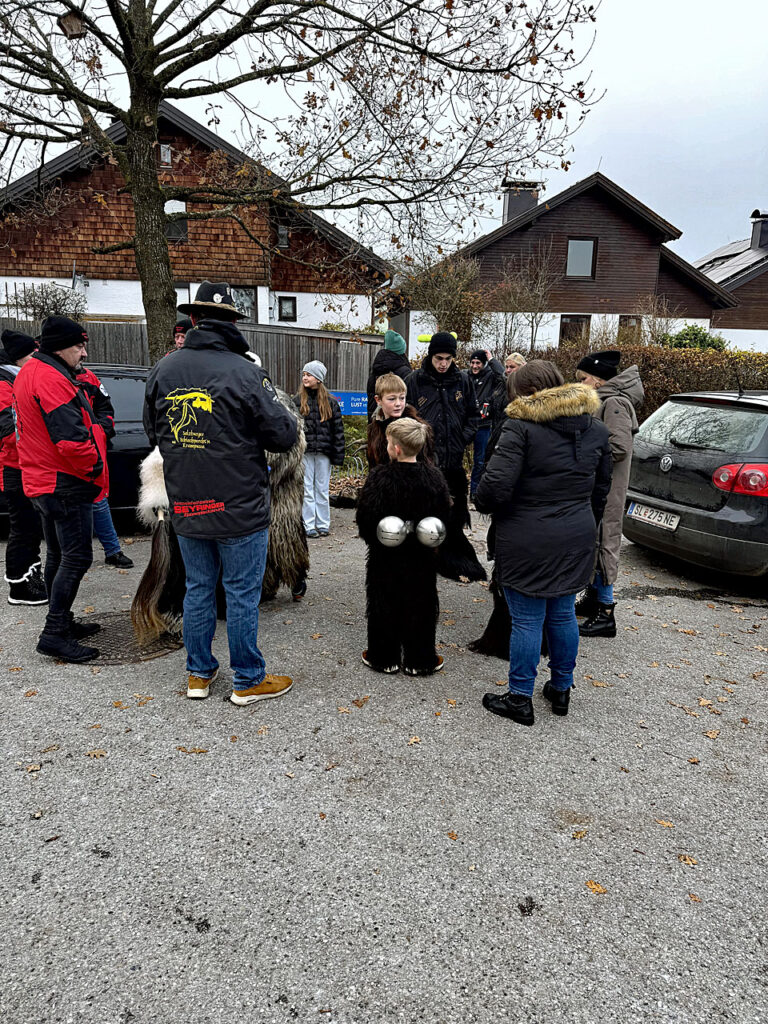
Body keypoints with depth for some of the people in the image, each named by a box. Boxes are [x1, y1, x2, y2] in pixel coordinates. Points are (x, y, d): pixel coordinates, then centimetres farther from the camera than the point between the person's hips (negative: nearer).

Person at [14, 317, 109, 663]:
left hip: (43, 481, 11)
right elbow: (71, 438, -27)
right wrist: (95, 466, -13)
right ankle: (54, 634, -2)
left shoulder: (29, 372, 16)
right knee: (76, 558, -6)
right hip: (66, 484, -11)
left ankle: (62, 622, 29)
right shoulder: (51, 380, -19)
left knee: (59, 555, 18)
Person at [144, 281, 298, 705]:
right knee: (242, 594, 6)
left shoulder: (163, 370, 3)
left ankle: (199, 674, 31)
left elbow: (152, 431, 15)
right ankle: (248, 681, 20)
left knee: (198, 589, 18)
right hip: (240, 508, -5)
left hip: (185, 505, 5)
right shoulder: (244, 372, -15)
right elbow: (284, 434, -11)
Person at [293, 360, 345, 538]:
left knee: (322, 489, 9)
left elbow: (338, 429, 4)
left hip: (323, 453, 0)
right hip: (304, 452, 0)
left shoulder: (330, 402, 4)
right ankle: (309, 526, 10)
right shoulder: (297, 401, 3)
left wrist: (338, 455, -1)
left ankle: (323, 524, 18)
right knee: (307, 490, 3)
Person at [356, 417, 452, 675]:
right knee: (420, 605, 13)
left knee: (384, 604, 12)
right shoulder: (434, 477, -5)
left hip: (385, 556, -3)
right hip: (422, 557, 3)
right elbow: (444, 516, 3)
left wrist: (372, 540, 4)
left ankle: (383, 657, 23)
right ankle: (420, 660, 22)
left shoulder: (379, 477, -17)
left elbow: (365, 518, -14)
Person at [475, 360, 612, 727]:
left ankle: (520, 698, 17)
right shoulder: (595, 429, 9)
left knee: (527, 620, 4)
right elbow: (601, 489, 16)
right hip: (576, 540, 7)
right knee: (562, 613, 19)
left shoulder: (521, 427, -15)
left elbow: (496, 485, -22)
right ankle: (562, 689, 33)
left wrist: (484, 503, -1)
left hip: (528, 542, -6)